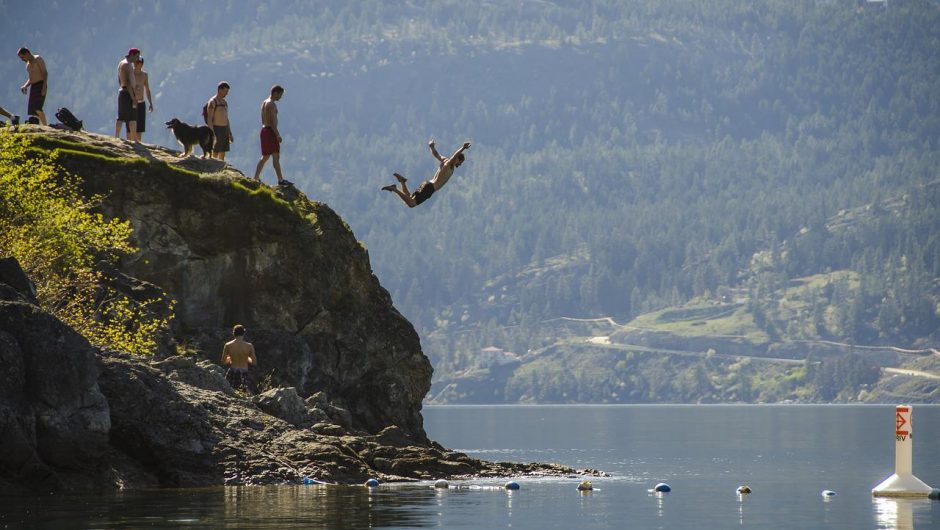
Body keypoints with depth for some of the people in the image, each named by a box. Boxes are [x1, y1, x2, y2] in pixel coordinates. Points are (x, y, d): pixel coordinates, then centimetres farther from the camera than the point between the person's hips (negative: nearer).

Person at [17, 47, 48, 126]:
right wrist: (25, 86, 6)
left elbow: (45, 73, -11)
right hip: (33, 87, 9)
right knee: (32, 110, -2)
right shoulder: (28, 64, 23)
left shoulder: (38, 59, -2)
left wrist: (44, 86, -24)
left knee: (37, 108, -22)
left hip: (41, 86, -9)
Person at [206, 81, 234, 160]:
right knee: (215, 153, -9)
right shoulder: (212, 102, -11)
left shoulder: (224, 102, 15)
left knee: (222, 153, 7)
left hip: (225, 130, 8)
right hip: (216, 129, -8)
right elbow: (209, 118, -17)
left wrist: (230, 134, 18)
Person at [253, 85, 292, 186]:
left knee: (265, 157, 16)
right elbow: (273, 121, -20)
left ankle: (256, 178, 17)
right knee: (276, 156, -10)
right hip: (270, 131, -10)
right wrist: (277, 135, -21)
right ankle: (280, 180, -13)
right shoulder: (272, 104, -14)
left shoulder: (264, 103, 16)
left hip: (264, 129, 10)